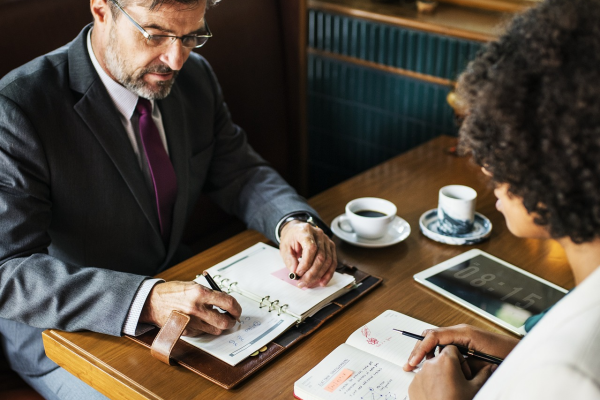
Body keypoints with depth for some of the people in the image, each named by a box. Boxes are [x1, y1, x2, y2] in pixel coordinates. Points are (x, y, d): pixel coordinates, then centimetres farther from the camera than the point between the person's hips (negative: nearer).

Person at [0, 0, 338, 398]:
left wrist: (294, 223, -17)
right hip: (66, 331, -5)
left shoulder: (195, 78, -3)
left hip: (175, 287, 6)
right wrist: (145, 301, -43)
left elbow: (241, 173, 6)